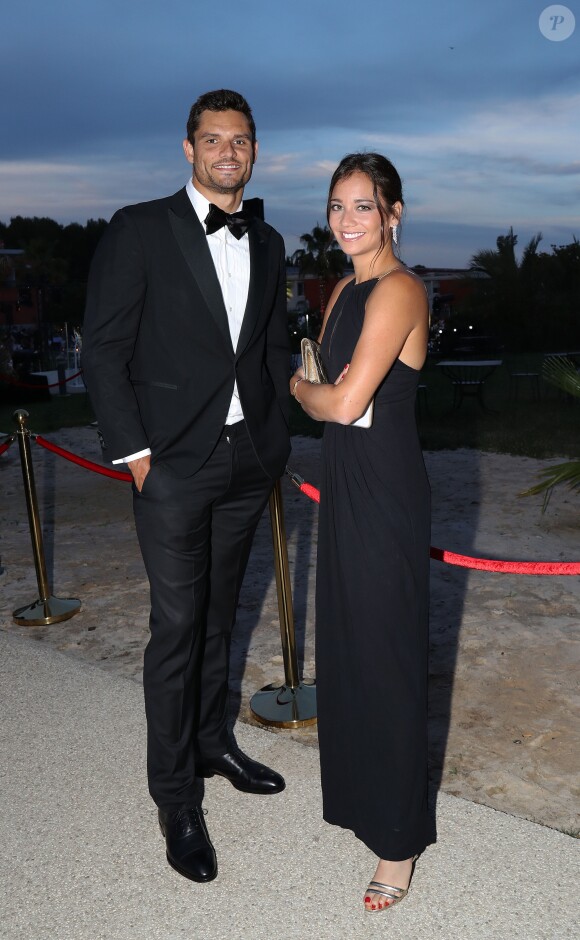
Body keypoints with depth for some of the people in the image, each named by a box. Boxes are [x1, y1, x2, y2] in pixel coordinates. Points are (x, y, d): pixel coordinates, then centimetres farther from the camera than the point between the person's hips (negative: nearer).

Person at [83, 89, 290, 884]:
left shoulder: (267, 244, 12)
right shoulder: (139, 230, -4)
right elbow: (104, 350, -6)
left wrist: (275, 443, 10)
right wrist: (134, 451, -11)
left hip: (248, 462, 5)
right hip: (175, 465, -5)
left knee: (218, 614, 17)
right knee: (178, 625, 0)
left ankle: (213, 741, 35)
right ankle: (176, 796, 15)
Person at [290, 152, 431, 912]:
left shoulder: (397, 290, -16)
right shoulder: (345, 291, 12)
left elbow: (345, 403, -21)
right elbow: (322, 385, 17)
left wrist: (295, 386, -3)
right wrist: (319, 384, -3)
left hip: (385, 488, -9)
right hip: (344, 480, 9)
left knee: (387, 652, 2)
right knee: (345, 639, 18)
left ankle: (399, 839, 20)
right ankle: (360, 788, 40)